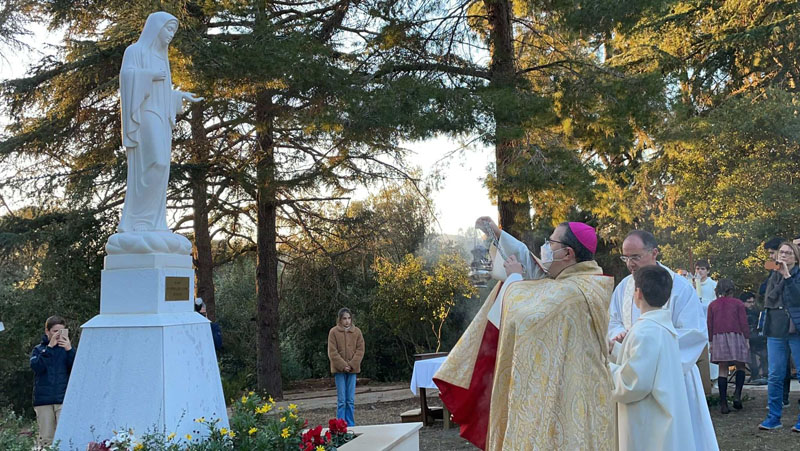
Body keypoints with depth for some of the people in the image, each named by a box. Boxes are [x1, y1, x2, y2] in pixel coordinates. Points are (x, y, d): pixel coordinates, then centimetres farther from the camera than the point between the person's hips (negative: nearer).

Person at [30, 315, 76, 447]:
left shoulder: (67, 348, 8)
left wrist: (69, 350, -17)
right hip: (43, 400, 1)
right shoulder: (38, 349, 11)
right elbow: (36, 366, -8)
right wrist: (49, 347, -15)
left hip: (64, 400, -1)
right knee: (46, 439, 5)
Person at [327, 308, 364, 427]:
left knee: (351, 400, 5)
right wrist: (343, 366, -12)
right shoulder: (334, 332, -2)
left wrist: (352, 365, -9)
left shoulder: (357, 331, 5)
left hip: (353, 369, 2)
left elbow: (360, 350, 3)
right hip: (339, 369, -2)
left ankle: (351, 425, 11)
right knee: (341, 400, -4)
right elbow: (332, 352, -5)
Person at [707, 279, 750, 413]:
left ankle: (723, 404, -1)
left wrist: (710, 342, 14)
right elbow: (744, 323, 0)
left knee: (723, 370, 2)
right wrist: (747, 339, 5)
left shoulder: (713, 305, 9)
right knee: (740, 366, 11)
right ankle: (737, 393, -11)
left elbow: (710, 325, 9)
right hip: (735, 336, -2)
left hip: (718, 338, 2)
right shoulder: (738, 304, 3)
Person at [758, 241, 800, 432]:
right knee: (775, 376, 4)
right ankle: (773, 417, 12)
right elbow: (769, 300, -2)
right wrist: (782, 279, -8)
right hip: (776, 330, 3)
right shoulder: (774, 276, 12)